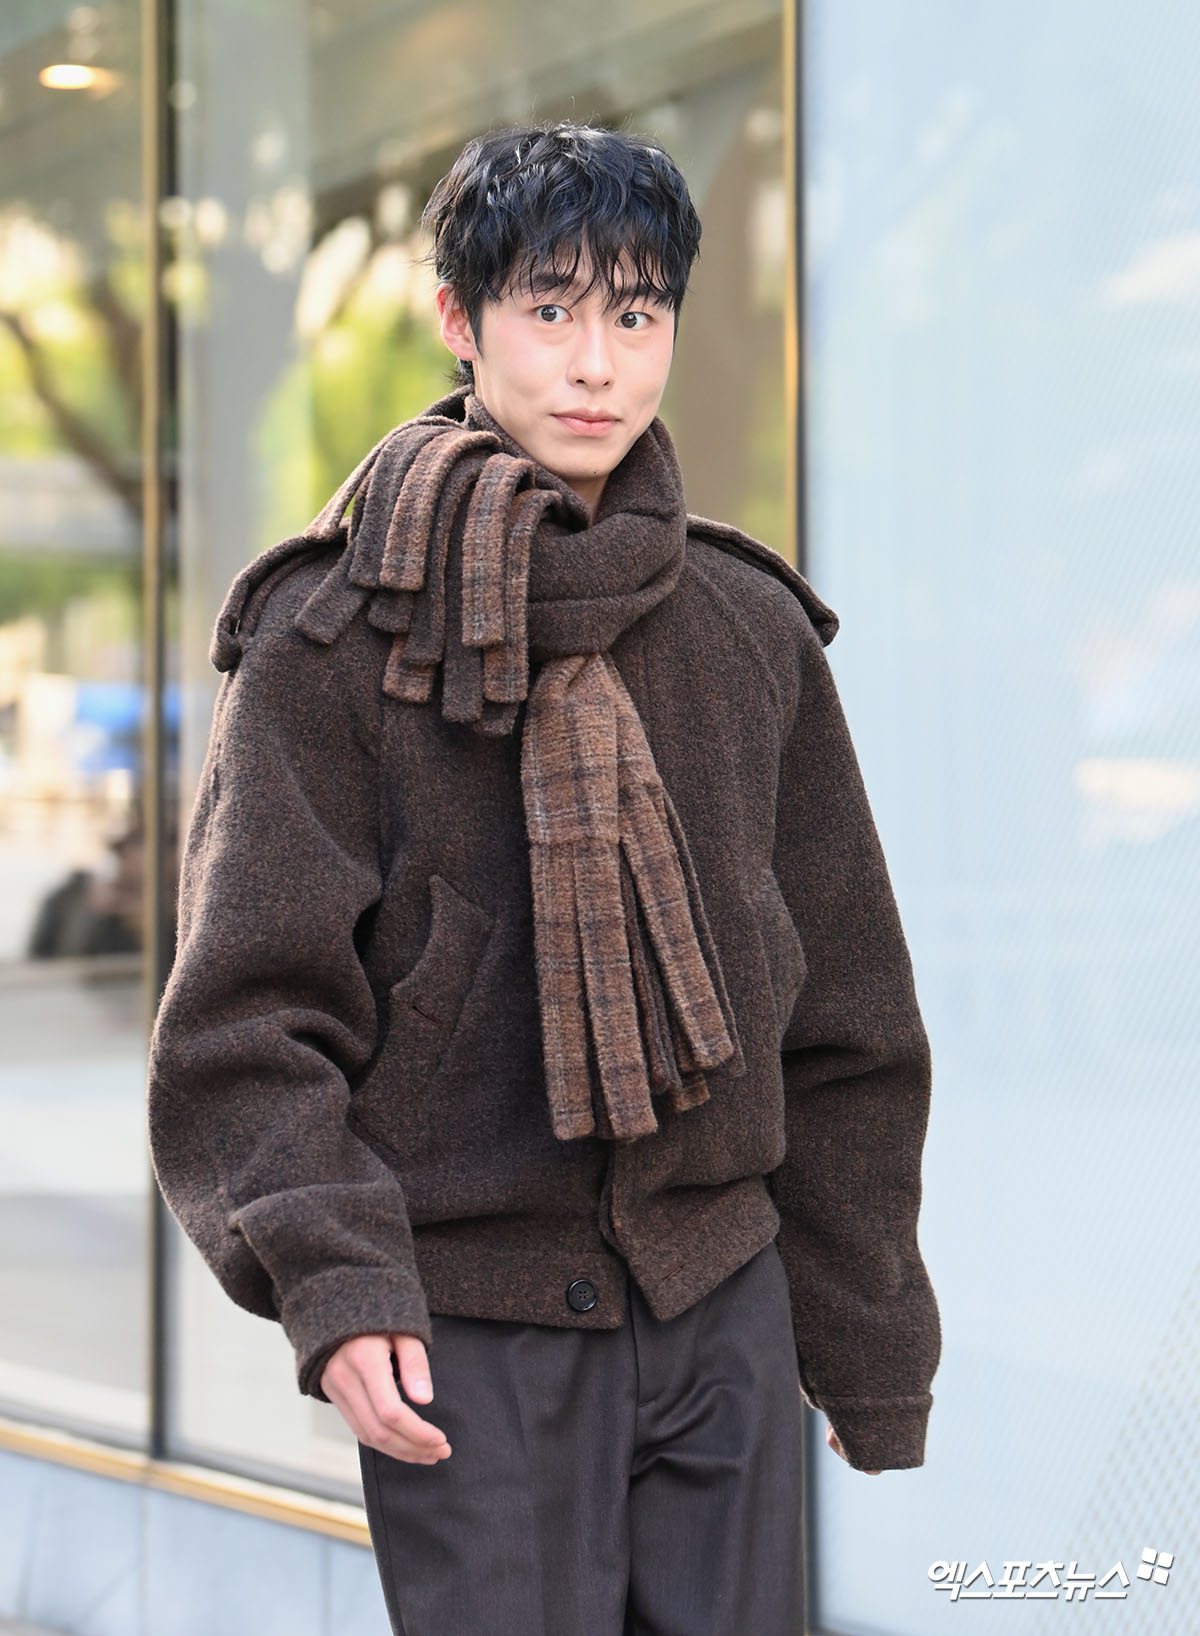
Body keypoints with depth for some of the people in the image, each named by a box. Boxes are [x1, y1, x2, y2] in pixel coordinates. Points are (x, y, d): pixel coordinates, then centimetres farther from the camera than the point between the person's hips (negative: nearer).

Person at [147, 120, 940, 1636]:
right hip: (468, 1329, -3)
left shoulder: (753, 631, 9)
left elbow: (845, 1016, 13)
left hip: (722, 1309, 4)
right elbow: (247, 1004, -7)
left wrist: (864, 1337, 13)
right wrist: (328, 1279, -20)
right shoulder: (337, 631, -3)